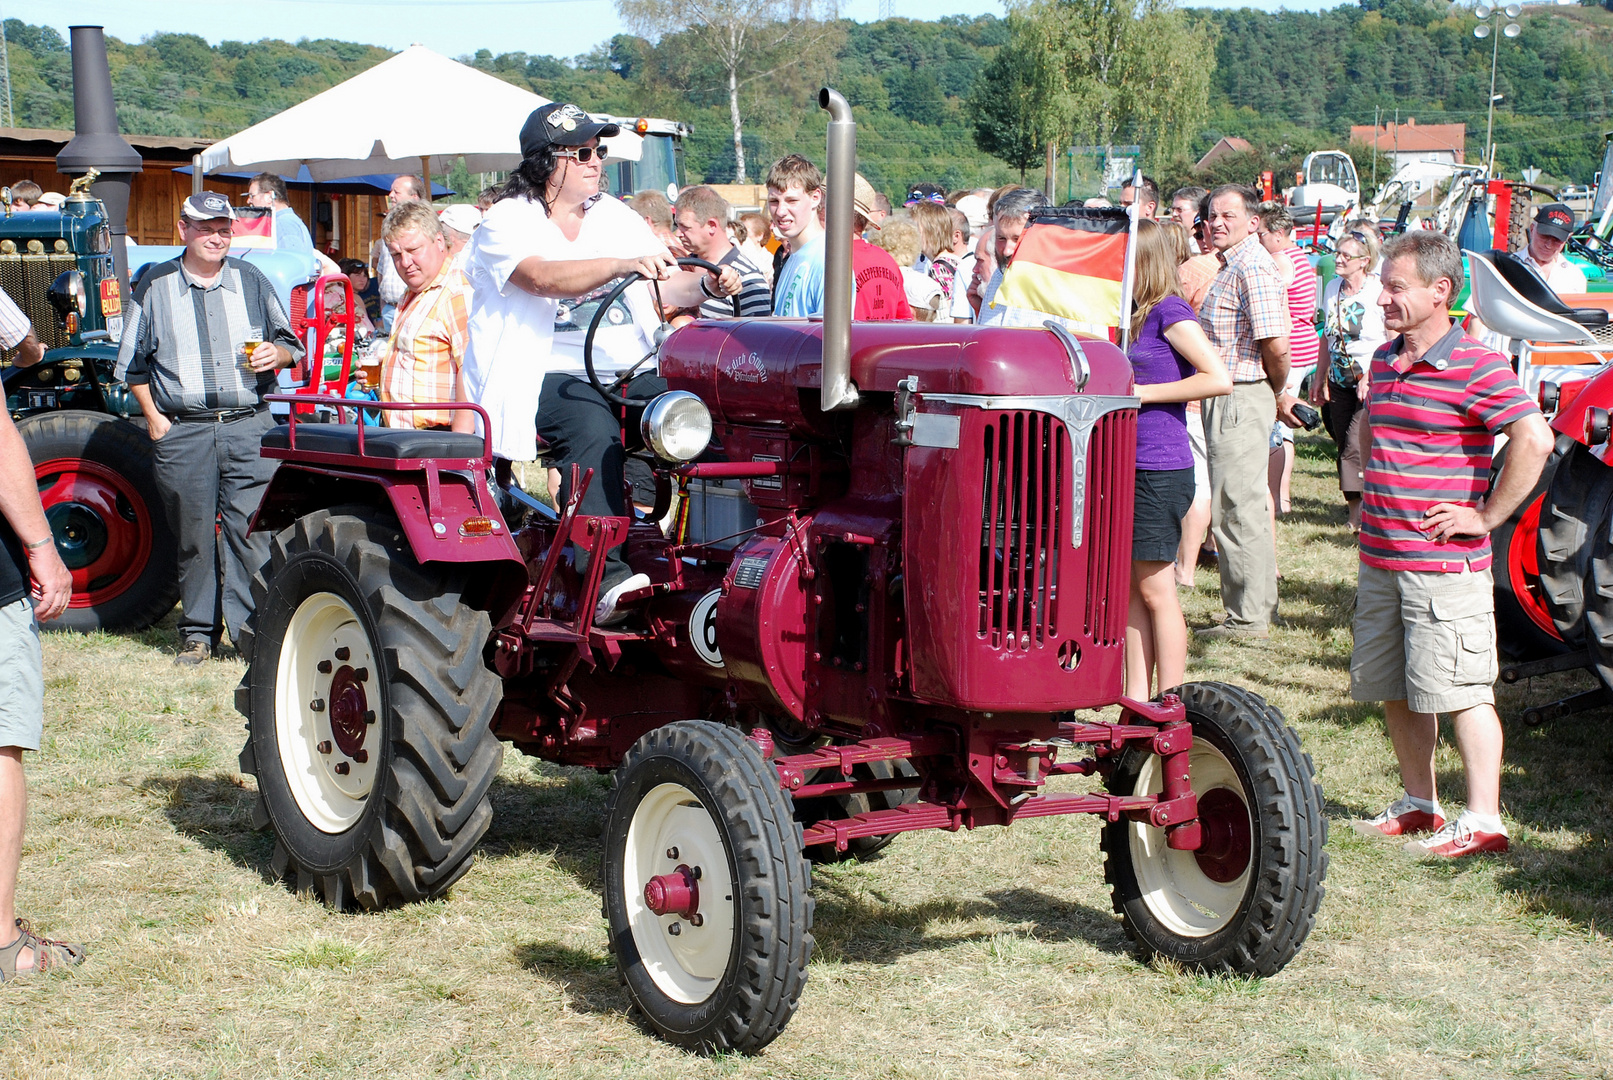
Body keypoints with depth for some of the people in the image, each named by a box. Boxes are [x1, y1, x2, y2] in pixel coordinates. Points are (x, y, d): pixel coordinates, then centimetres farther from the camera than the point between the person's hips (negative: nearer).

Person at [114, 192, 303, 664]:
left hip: (249, 427, 0)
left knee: (250, 532, -7)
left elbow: (291, 343, 18)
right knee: (194, 536, 5)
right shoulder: (155, 286, 8)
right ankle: (198, 633, 16)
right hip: (182, 432, 0)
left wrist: (277, 353, -5)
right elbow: (134, 362, 13)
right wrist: (153, 417, 4)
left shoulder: (251, 281, 11)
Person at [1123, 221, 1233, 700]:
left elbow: (1219, 378, -19)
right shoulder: (1136, 316, 13)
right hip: (1130, 468, 8)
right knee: (1130, 591, 10)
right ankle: (1135, 704, 16)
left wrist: (1141, 393, -16)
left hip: (1161, 471, -8)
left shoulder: (1169, 311, -10)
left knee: (1156, 592, -2)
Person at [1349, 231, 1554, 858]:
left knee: (1459, 691, -5)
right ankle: (1419, 804, 26)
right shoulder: (1384, 361, 11)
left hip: (1443, 566, -8)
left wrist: (1486, 516, -18)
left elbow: (1534, 439, -24)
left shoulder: (1475, 368, -14)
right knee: (1393, 689, 14)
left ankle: (1483, 821, 0)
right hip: (1379, 561, 8)